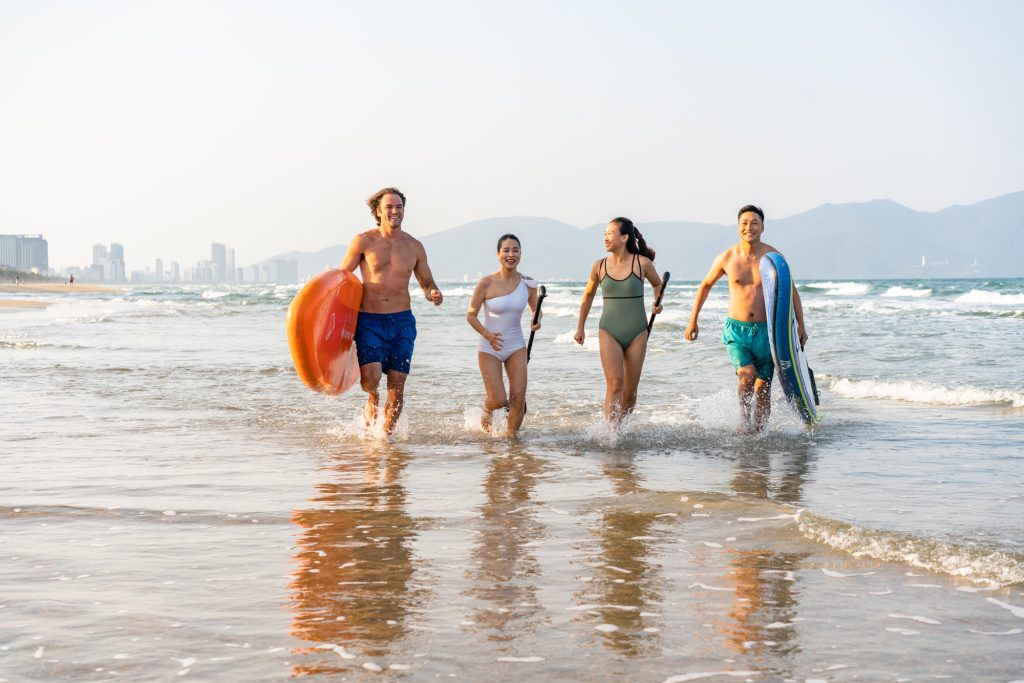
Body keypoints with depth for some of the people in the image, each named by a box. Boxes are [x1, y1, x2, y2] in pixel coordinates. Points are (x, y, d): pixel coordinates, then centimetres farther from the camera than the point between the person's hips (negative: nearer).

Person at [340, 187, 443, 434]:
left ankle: (386, 435, 19)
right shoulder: (363, 242, -1)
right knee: (370, 379, -19)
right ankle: (372, 401, 18)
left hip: (402, 321, 3)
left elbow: (426, 283, 18)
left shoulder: (414, 246, 8)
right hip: (369, 320, -2)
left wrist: (433, 294, -7)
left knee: (397, 386, 1)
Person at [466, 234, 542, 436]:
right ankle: (487, 409, 31)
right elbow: (471, 315, -6)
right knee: (498, 400, -6)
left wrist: (537, 321, -10)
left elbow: (535, 309, 14)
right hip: (489, 348, -3)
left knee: (518, 398, -5)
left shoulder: (528, 283, -3)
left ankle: (511, 437, 15)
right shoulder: (486, 283, -13)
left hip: (516, 346, 3)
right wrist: (487, 334, -22)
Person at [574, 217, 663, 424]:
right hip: (609, 332, 0)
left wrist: (659, 302, 2)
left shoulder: (642, 263, -4)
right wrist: (580, 327, 19)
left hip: (636, 333, 0)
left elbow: (657, 284, 18)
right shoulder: (600, 266, 1)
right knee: (614, 383, -15)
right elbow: (588, 295, 17)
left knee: (630, 390, 6)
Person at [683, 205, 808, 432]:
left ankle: (759, 431, 19)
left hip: (765, 330, 1)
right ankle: (745, 422, -1)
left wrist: (800, 326, 2)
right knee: (747, 377, -22)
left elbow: (791, 291, 7)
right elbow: (705, 286, 12)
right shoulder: (727, 257, -2)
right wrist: (692, 321, 11)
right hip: (736, 329, -1)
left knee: (763, 387, 5)